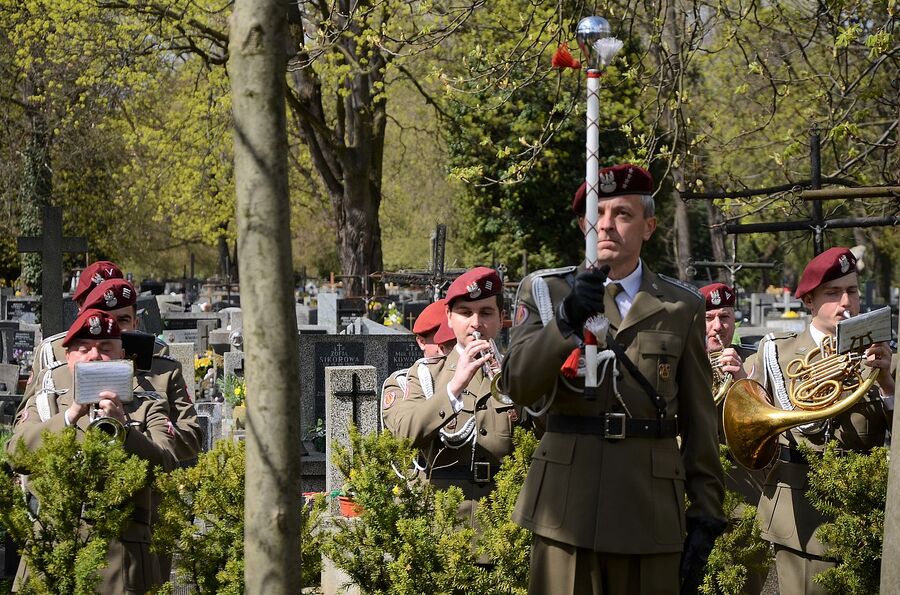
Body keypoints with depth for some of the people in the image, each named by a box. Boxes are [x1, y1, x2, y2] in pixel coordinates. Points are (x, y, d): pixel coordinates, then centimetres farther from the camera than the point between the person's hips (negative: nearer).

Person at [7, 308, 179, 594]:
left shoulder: (148, 407, 14)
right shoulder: (44, 404, 15)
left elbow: (164, 466, -5)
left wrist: (123, 428, -22)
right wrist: (71, 415, -16)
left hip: (123, 552, 0)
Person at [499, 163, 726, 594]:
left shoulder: (681, 307, 9)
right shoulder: (544, 290, 7)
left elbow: (699, 421, 9)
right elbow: (518, 385, -8)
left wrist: (706, 515, 4)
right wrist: (566, 320, -23)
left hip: (651, 511, 1)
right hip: (566, 507, -1)